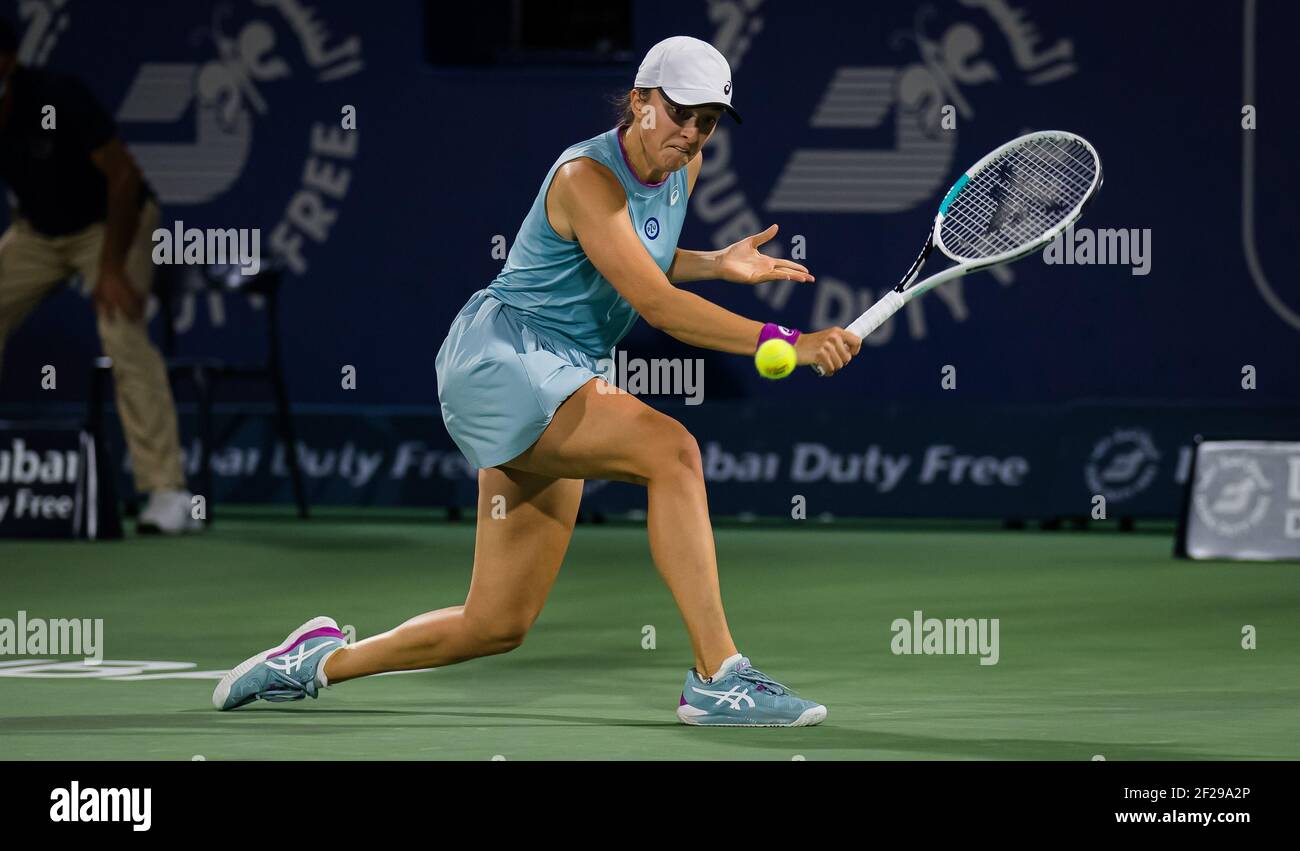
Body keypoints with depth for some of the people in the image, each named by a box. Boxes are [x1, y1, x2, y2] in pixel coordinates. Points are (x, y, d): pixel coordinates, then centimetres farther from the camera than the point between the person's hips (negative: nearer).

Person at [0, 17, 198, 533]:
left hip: (111, 220, -6)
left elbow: (124, 177, -28)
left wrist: (111, 269, -30)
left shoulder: (57, 101, -32)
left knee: (122, 332, -25)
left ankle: (169, 496, -29)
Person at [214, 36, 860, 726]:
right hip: (500, 359, -9)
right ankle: (716, 679, -32)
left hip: (555, 385, 9)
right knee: (670, 449, -31)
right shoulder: (587, 177, -20)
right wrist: (782, 343, -36)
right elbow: (656, 305, -29)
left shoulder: (683, 170, 7)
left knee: (498, 625, 7)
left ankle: (321, 659, 25)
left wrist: (716, 263, 6)